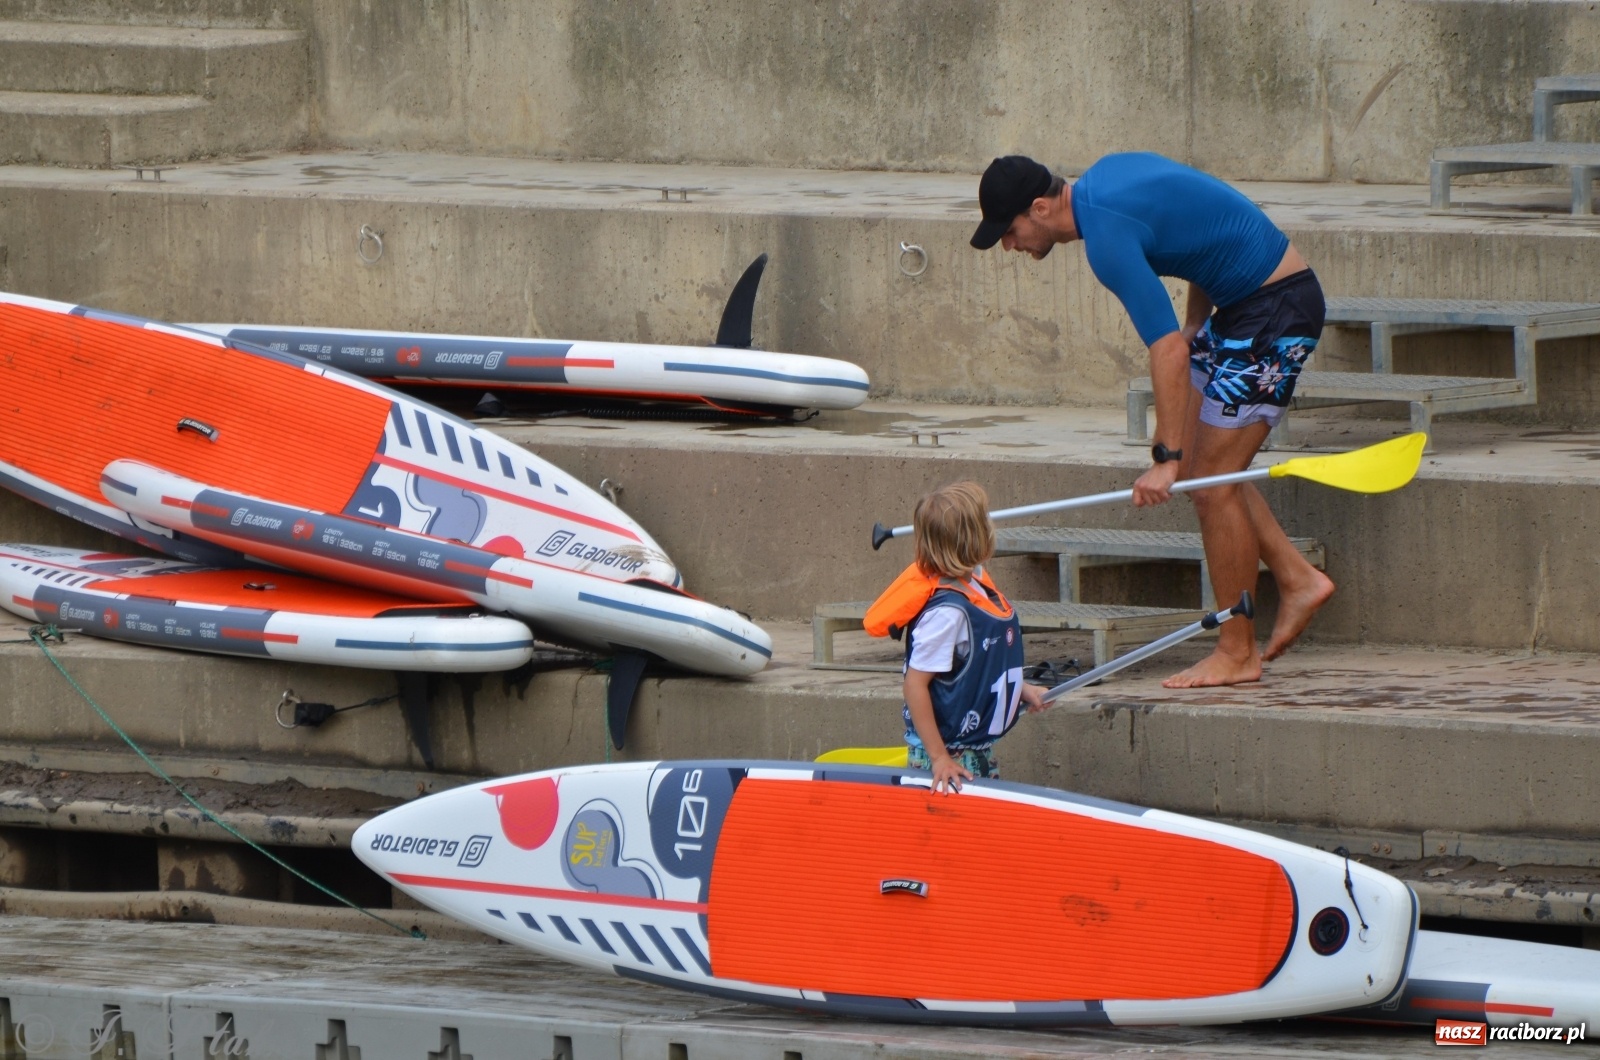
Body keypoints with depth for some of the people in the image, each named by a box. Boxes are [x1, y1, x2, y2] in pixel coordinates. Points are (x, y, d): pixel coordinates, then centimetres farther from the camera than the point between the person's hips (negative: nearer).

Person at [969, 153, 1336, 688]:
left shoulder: (1109, 233, -24)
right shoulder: (1103, 176, 6)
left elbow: (1169, 348, -29)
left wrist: (1167, 458, -29)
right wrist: (1196, 325, 14)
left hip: (1276, 311, -10)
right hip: (1239, 302, 10)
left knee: (1210, 479, -6)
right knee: (1198, 464, 11)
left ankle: (1237, 653, 2)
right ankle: (1297, 580, 17)